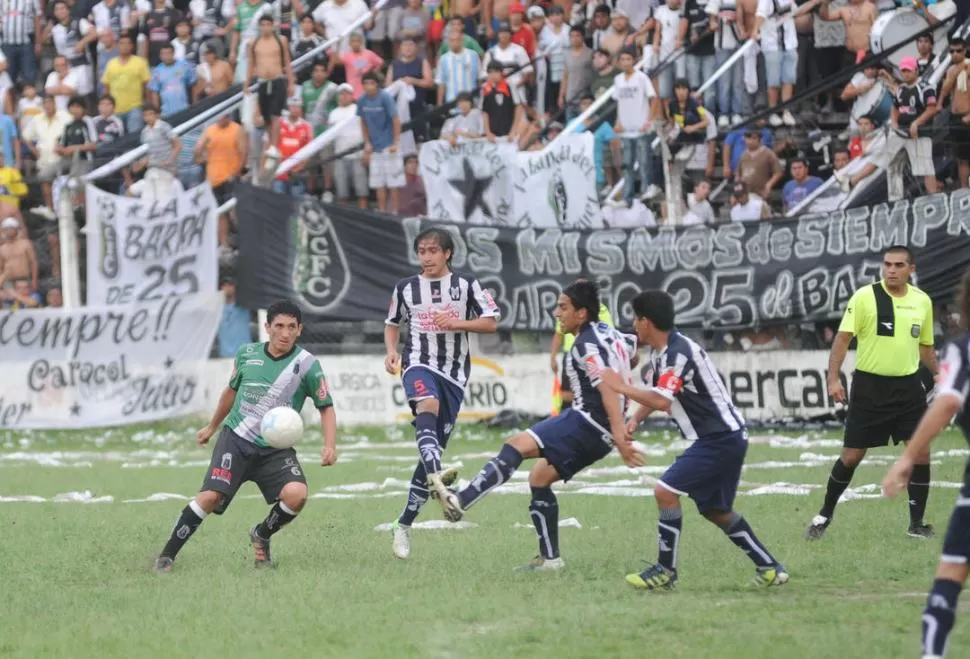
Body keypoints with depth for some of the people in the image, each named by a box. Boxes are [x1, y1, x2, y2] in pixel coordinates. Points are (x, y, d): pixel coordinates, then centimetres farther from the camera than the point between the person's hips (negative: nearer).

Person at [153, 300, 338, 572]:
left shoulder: (306, 364, -5)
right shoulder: (246, 353, 3)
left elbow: (326, 407, 1)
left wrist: (329, 445, -15)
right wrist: (211, 427, 33)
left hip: (276, 449, 0)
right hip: (236, 439, 0)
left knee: (296, 494, -26)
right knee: (211, 496, -19)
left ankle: (261, 536, 5)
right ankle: (166, 556, -7)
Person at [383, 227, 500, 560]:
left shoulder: (466, 285, 5)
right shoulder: (406, 288, 10)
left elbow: (491, 322, 3)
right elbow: (392, 324, 22)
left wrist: (458, 323, -12)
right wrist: (391, 352, 3)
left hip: (454, 373, 1)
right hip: (419, 364, -1)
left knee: (433, 450, 2)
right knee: (427, 406, -37)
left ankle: (404, 525, 13)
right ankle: (437, 478, -64)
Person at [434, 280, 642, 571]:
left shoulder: (586, 345, -14)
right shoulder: (607, 333, 14)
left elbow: (608, 388, -25)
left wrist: (618, 435, -36)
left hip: (588, 423, -10)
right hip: (599, 434, 10)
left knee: (518, 445, -22)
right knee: (539, 478, 17)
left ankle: (461, 501, -34)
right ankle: (549, 558, 19)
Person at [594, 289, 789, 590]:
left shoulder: (678, 353, -22)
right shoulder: (663, 353, 10)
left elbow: (662, 401, -32)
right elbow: (654, 395, 22)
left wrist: (621, 387, -21)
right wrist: (635, 420, 3)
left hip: (720, 438, -11)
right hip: (724, 438, 11)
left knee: (665, 491, -14)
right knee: (716, 510, 18)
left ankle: (665, 571, -6)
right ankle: (769, 568, 23)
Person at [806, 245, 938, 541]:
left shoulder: (922, 301, 6)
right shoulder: (865, 297, -8)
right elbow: (842, 338, -9)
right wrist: (834, 378, -18)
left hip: (907, 386, 3)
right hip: (870, 386, -3)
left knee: (920, 451, -4)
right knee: (851, 456, 1)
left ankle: (917, 523, 7)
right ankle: (825, 515, 20)